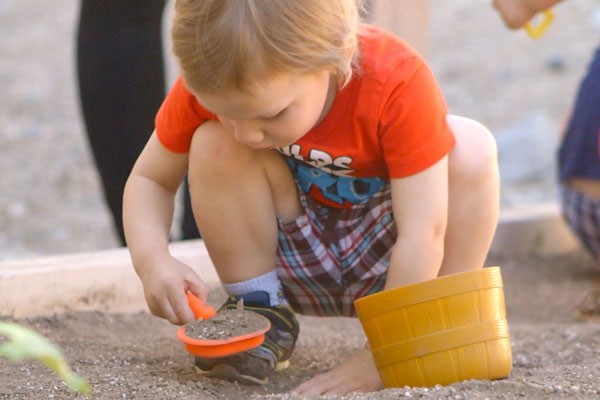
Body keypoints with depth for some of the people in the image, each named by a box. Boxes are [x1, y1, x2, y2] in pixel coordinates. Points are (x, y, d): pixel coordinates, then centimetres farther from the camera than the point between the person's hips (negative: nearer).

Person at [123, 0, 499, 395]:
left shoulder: (398, 82, -32)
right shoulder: (209, 84, -22)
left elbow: (423, 232, -33)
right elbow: (149, 179, -9)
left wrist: (382, 357, -36)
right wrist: (152, 259, -31)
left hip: (388, 258, -2)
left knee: (471, 147, -29)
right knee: (212, 143, -25)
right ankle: (260, 316, -9)